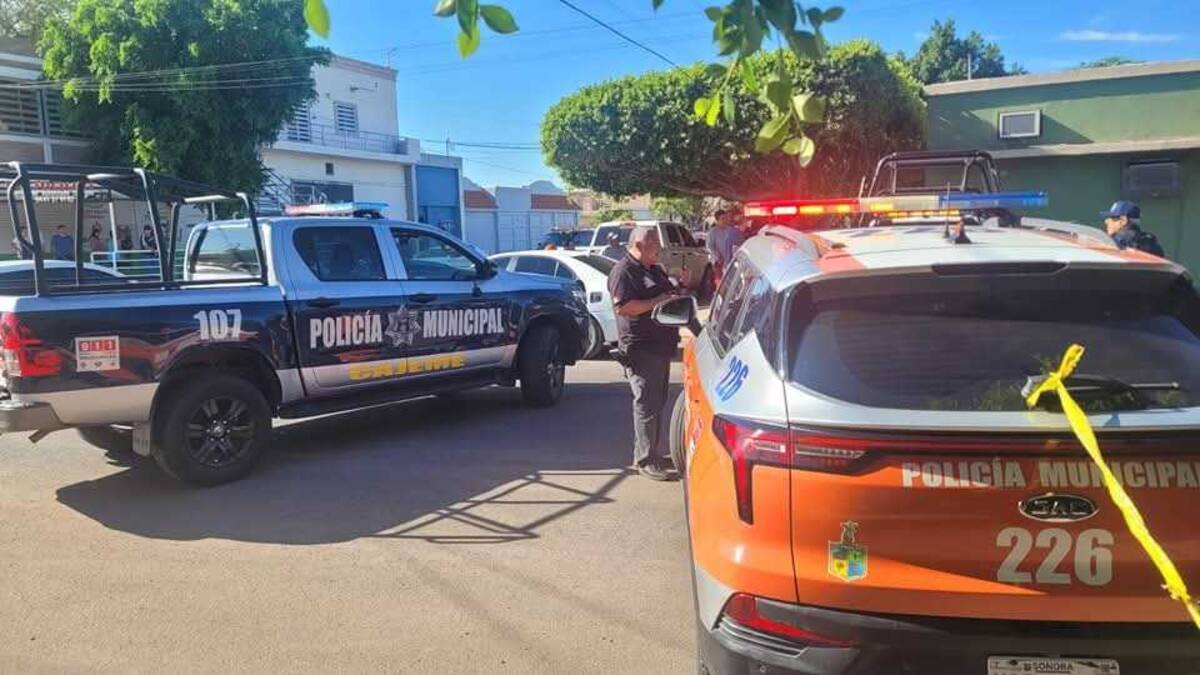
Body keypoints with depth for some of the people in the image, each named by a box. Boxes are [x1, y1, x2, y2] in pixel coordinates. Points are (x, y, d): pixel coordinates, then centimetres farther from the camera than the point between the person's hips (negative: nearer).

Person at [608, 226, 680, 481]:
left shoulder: (655, 270, 18)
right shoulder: (623, 271, -12)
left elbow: (668, 295, 31)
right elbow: (622, 307, -23)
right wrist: (657, 302, -21)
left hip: (661, 346, 9)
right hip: (640, 349, -9)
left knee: (658, 402, 15)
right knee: (647, 404, -6)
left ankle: (654, 453, 25)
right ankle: (645, 460, 2)